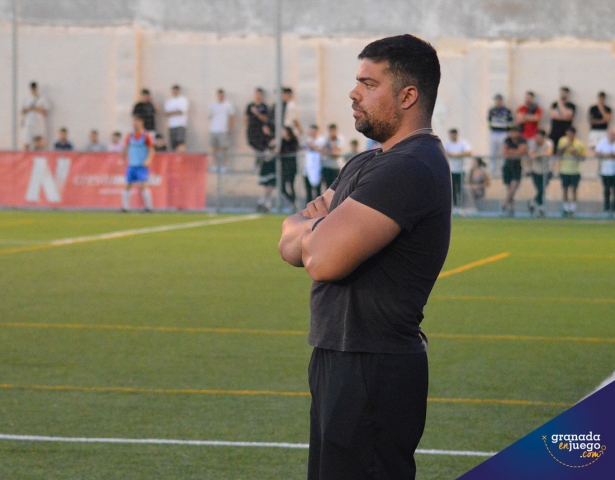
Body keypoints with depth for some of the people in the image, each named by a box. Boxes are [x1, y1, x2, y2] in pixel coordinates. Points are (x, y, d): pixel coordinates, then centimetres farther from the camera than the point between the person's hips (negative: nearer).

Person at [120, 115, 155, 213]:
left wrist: (148, 160, -18)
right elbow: (125, 149, 18)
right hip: (131, 165, 5)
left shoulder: (146, 136, -5)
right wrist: (123, 159, 10)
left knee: (142, 185, -14)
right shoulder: (130, 136, 8)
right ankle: (125, 207, 9)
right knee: (128, 185, 2)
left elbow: (151, 150, -4)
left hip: (142, 165, -5)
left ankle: (149, 207, -7)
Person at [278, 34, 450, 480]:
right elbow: (291, 247, 15)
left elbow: (323, 260, -26)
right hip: (342, 361, 11)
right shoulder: (367, 164, 17)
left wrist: (311, 225, -3)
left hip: (374, 374, -11)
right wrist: (324, 226, -7)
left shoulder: (409, 171, -18)